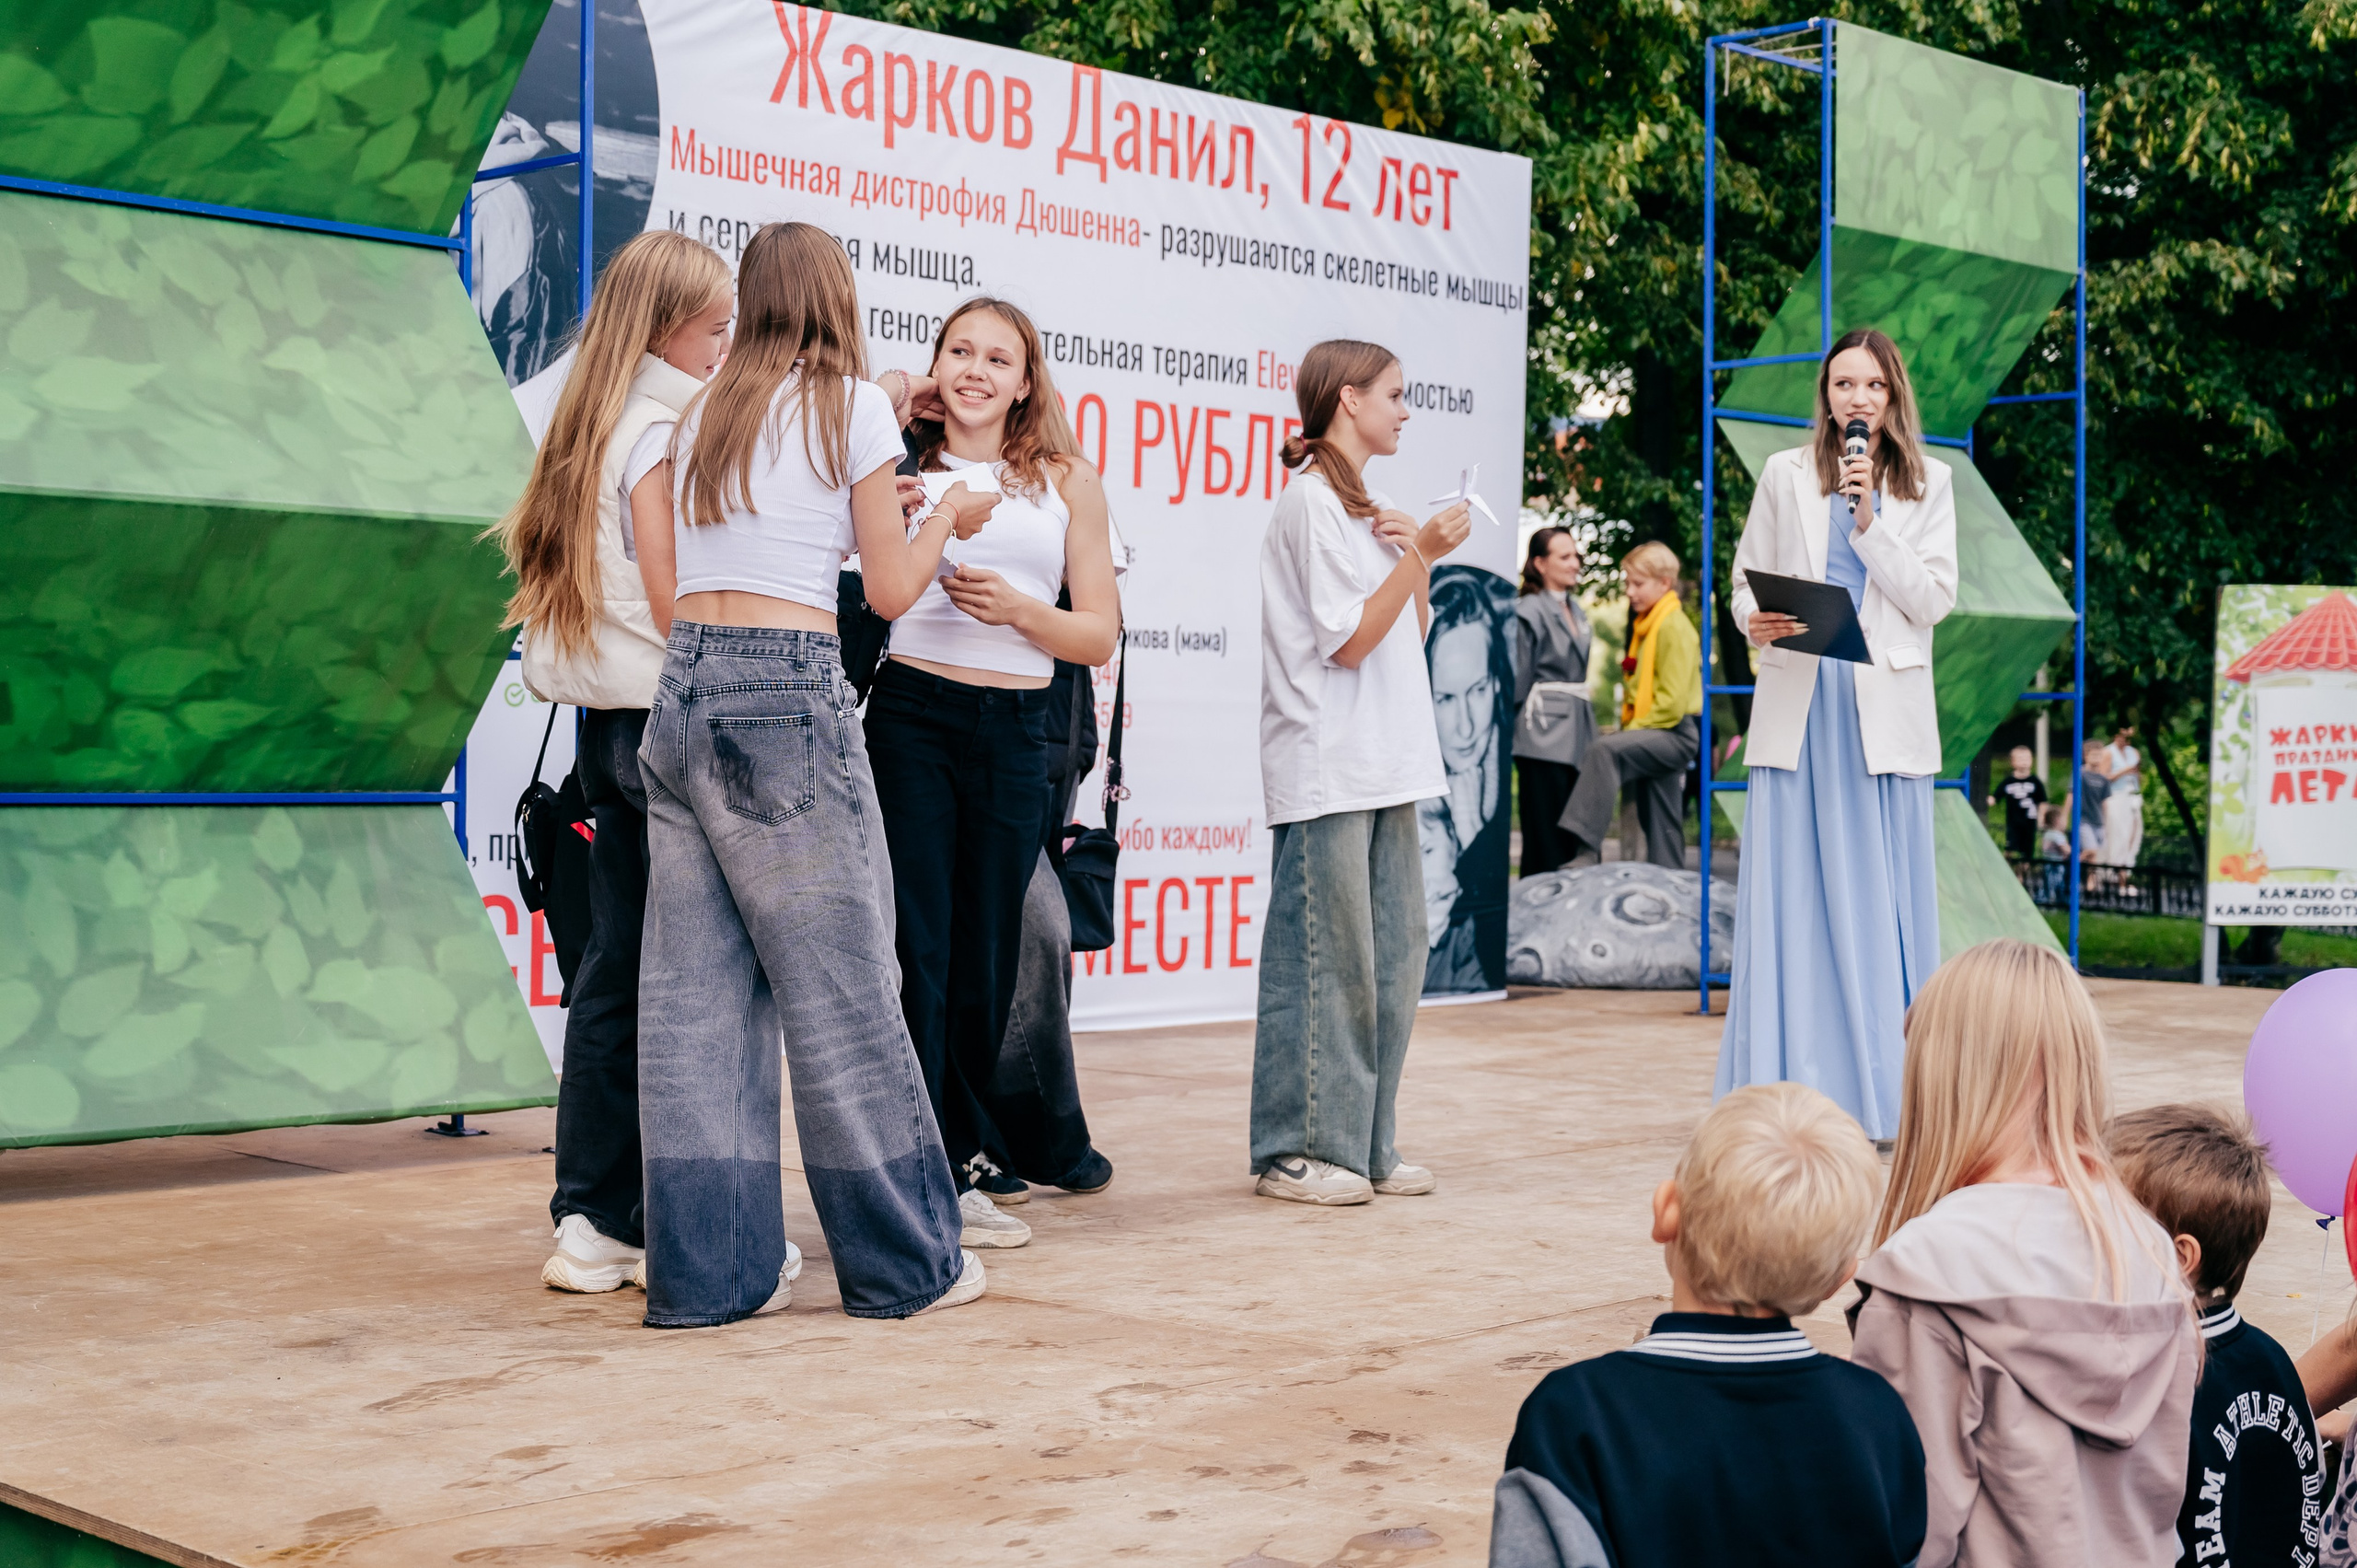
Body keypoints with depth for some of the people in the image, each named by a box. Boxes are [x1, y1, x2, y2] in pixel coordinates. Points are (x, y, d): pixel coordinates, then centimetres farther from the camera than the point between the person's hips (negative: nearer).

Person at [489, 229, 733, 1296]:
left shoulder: (597, 430, 15)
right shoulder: (661, 432, -11)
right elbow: (676, 602, -16)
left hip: (607, 722, 9)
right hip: (667, 719, -9)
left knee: (616, 970, 11)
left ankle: (592, 1225, 15)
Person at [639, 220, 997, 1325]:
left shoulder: (703, 416, 17)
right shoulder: (851, 404, 1)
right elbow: (892, 588, 0)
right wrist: (948, 516, 19)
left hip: (682, 691, 6)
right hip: (786, 694, -6)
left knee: (696, 987, 6)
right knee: (843, 983, 1)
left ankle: (706, 1269, 9)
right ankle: (905, 1261, 11)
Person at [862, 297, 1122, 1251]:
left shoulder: (1068, 482, 10)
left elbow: (1099, 636, 6)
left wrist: (1015, 608, -10)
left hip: (1015, 734, 2)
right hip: (912, 717, -2)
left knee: (983, 962, 9)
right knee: (916, 951, -5)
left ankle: (958, 1168, 22)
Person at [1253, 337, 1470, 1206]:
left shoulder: (1364, 506, 19)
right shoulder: (1312, 502, -8)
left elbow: (1409, 634, 19)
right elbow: (1349, 642, -14)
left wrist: (1418, 555, 4)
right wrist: (1419, 551, -16)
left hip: (1385, 768, 9)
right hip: (1325, 771, -9)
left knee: (1393, 954, 8)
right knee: (1323, 957, -6)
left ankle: (1364, 1143, 14)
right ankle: (1297, 1150, 1)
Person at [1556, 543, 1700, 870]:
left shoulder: (1674, 627, -11)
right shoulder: (1645, 624, 18)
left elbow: (1672, 700, -18)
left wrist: (1633, 731, -17)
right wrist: (1629, 729, 11)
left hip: (1677, 733, -10)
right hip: (1660, 736, 10)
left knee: (1605, 751, -31)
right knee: (1660, 826, 11)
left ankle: (1583, 845, -38)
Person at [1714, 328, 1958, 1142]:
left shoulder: (1928, 482, 9)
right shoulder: (1785, 475, 9)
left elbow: (1933, 599, 0)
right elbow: (1746, 580, 10)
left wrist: (1870, 521, -9)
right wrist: (1756, 621, -12)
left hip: (1885, 715, 0)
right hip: (1799, 708, 0)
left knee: (1883, 901, -1)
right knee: (1791, 898, -3)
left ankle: (1884, 1099, 6)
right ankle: (1789, 1097, 2)